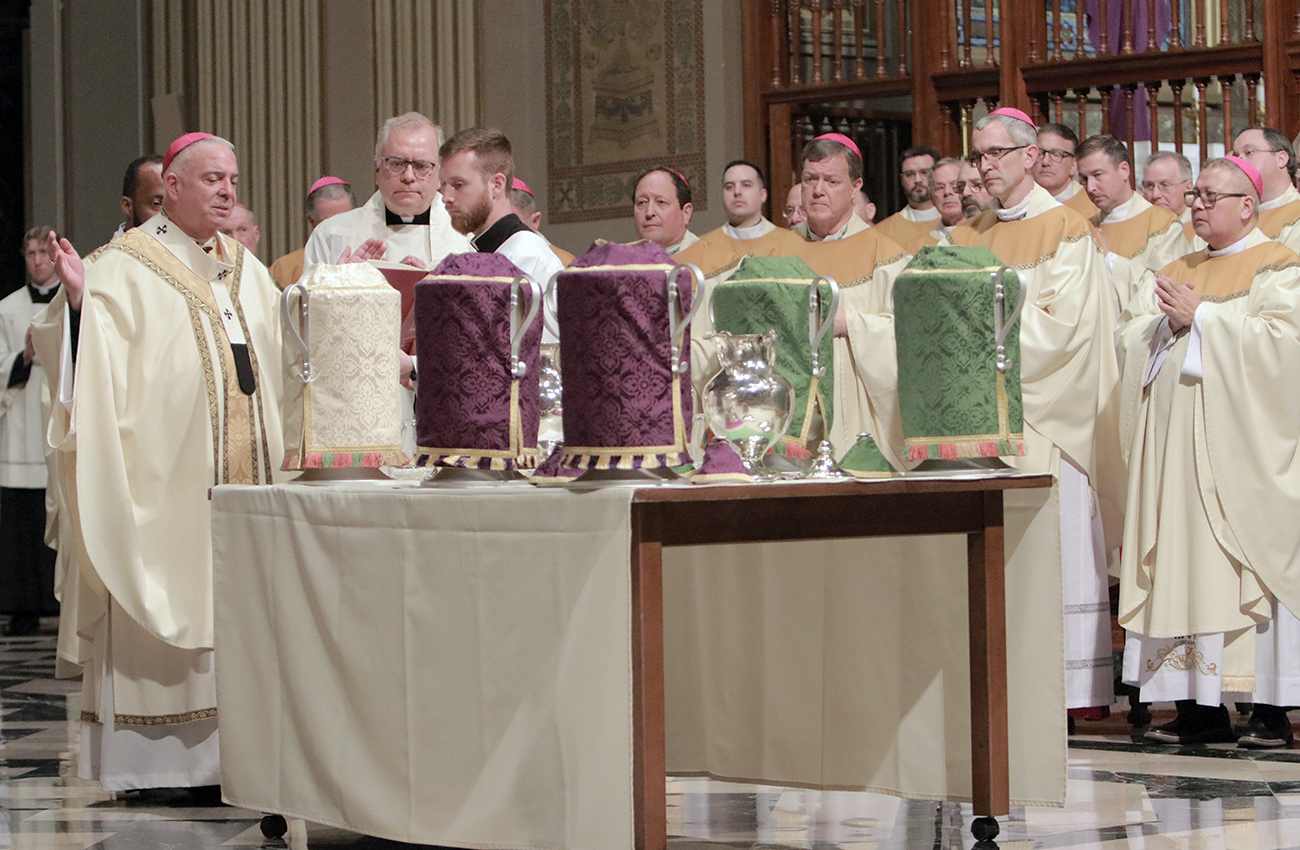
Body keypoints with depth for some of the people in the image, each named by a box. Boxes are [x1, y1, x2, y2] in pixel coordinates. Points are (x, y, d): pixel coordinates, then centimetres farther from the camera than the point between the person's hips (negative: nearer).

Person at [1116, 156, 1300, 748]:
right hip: (1175, 443, 6)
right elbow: (1129, 337, 14)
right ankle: (1199, 706, 2)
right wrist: (1167, 320, -7)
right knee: (1182, 564, 0)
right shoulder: (1177, 272, 21)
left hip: (1240, 445, -6)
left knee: (1248, 563, -8)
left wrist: (1201, 316, -12)